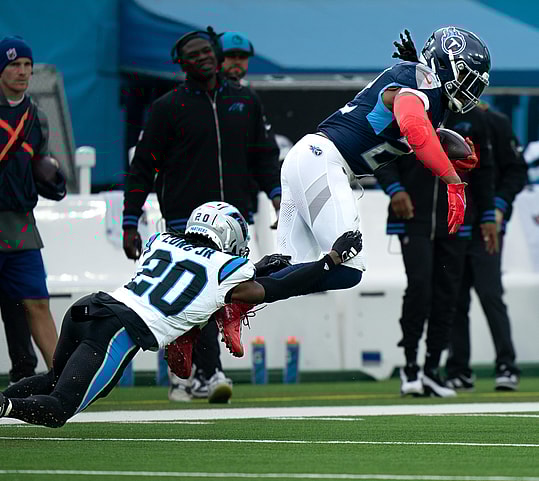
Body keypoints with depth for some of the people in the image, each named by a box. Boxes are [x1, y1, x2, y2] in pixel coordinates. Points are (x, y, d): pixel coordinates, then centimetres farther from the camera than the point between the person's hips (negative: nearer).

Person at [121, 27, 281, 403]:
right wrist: (130, 224, -4)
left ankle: (183, 376, 14)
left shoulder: (245, 101, 11)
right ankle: (210, 373, -18)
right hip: (187, 219, -4)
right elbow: (143, 167, 0)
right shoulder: (169, 107, -1)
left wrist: (277, 195, 0)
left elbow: (264, 154, 17)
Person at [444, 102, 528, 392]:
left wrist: (498, 206, -12)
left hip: (485, 226, -4)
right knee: (455, 300, 4)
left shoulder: (494, 123, 2)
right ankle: (458, 373, 9)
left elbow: (517, 172, 1)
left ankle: (507, 367, -8)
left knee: (490, 295, -11)